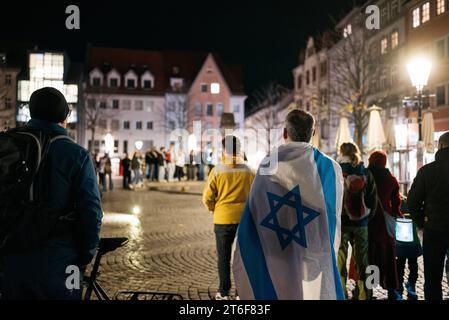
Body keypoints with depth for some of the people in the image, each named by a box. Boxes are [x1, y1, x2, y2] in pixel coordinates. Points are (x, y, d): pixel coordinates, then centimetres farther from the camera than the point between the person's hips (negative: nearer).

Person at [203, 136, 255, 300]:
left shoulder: (217, 170, -9)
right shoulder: (248, 171, -4)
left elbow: (207, 197, -7)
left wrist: (214, 209, 11)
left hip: (223, 219, -1)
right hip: (245, 219, 2)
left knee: (224, 257, 11)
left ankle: (224, 292, 19)